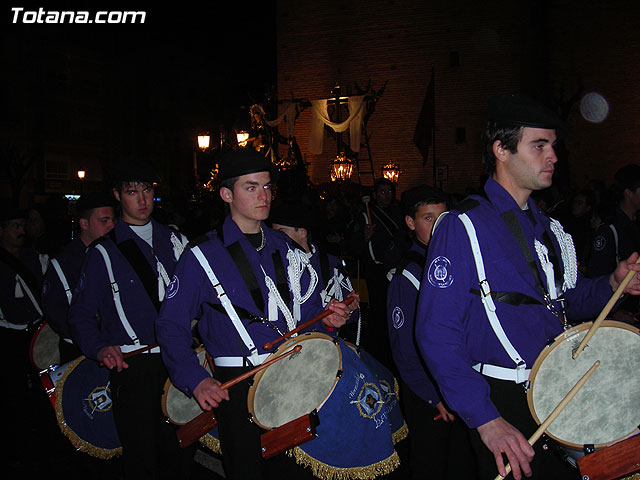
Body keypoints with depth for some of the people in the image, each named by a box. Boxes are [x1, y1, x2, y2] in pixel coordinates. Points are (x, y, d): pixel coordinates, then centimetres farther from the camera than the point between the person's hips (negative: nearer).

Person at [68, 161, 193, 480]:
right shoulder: (104, 252, 1)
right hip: (133, 368, -3)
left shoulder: (174, 241, 11)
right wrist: (100, 348, -16)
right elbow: (81, 314, 1)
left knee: (182, 454, 10)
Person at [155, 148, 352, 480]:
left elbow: (307, 310, 16)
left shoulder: (283, 247, 9)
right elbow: (171, 327, -6)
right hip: (239, 388, -4)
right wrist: (196, 380, -18)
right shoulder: (203, 255, -6)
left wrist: (326, 321, -6)